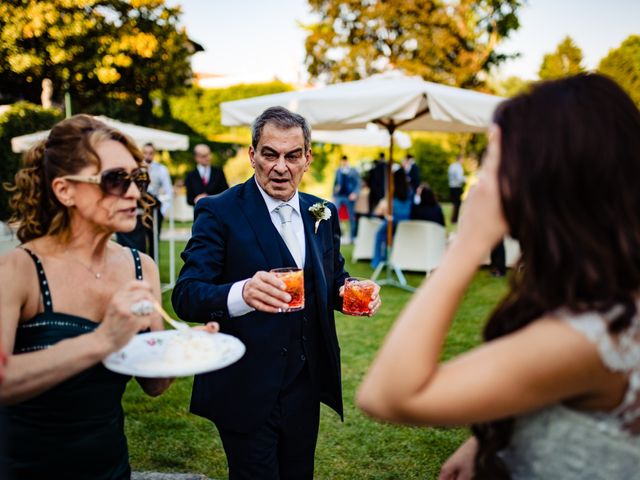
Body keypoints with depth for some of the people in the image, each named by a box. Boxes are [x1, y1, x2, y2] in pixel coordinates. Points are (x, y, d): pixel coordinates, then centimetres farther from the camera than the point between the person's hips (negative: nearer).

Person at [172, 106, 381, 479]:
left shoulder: (323, 213, 4)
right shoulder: (219, 212, -13)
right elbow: (186, 295, -21)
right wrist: (241, 293, -42)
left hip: (306, 385, 6)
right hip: (247, 390, -5)